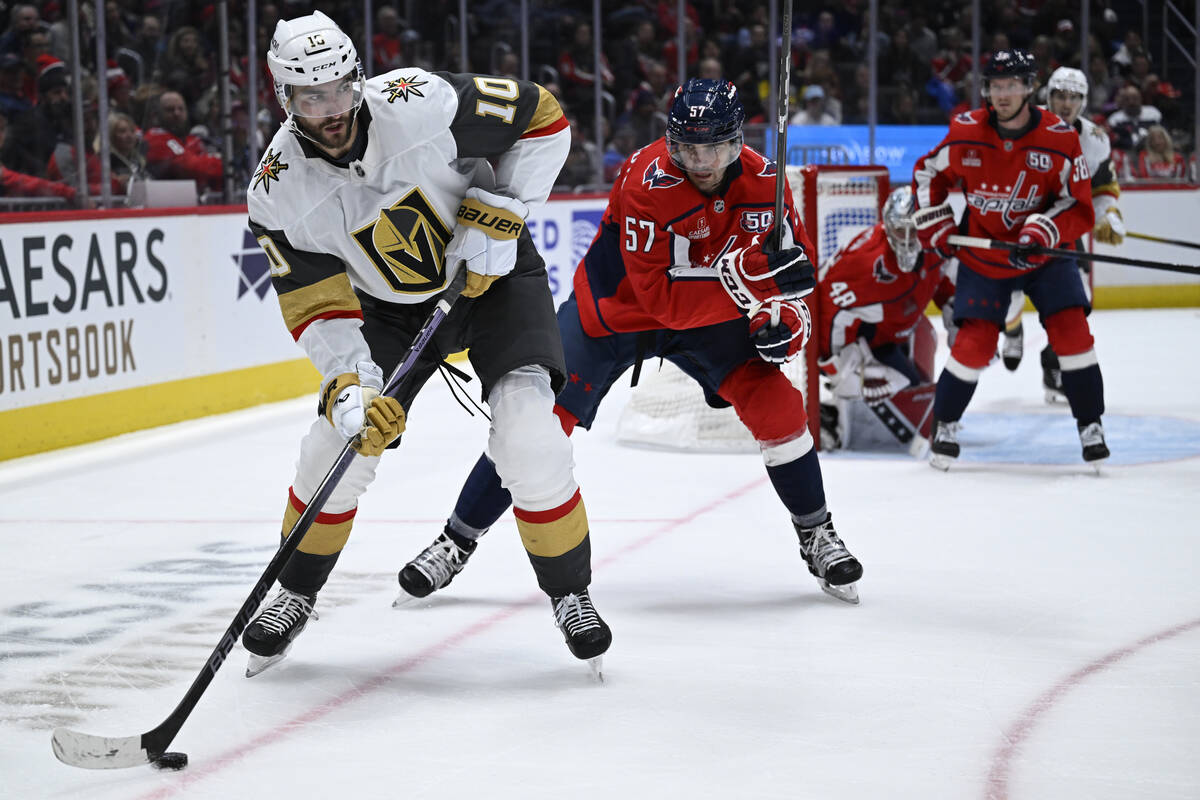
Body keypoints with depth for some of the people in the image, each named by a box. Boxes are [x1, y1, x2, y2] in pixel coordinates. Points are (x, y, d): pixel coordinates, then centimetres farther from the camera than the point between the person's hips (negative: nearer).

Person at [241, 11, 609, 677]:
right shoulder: (277, 193, -18)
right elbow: (317, 304, -15)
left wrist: (497, 212, -21)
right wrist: (349, 383, -30)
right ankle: (296, 593, 21)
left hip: (495, 273, -3)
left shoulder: (421, 104, -27)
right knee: (340, 438, -6)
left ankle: (569, 593, 0)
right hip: (393, 307, 3)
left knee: (528, 433, -21)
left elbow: (541, 117, -15)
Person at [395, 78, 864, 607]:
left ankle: (816, 536, 7)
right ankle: (456, 542, 4)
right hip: (613, 308, -3)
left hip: (710, 314, 4)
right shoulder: (646, 182, -32)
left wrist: (783, 315, -21)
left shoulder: (761, 181, -16)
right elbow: (659, 294, -36)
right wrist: (742, 275, -46)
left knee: (774, 401, -13)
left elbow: (793, 256, -2)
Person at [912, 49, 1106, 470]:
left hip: (1044, 254, 0)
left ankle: (1090, 425, 6)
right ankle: (944, 424, 11)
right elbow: (928, 173, 6)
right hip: (981, 255, 0)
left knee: (1071, 330, -10)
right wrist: (935, 227, 0)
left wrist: (1042, 231, -29)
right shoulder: (965, 133, -12)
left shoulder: (1059, 138, -16)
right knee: (975, 342, -9)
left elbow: (1079, 209, -12)